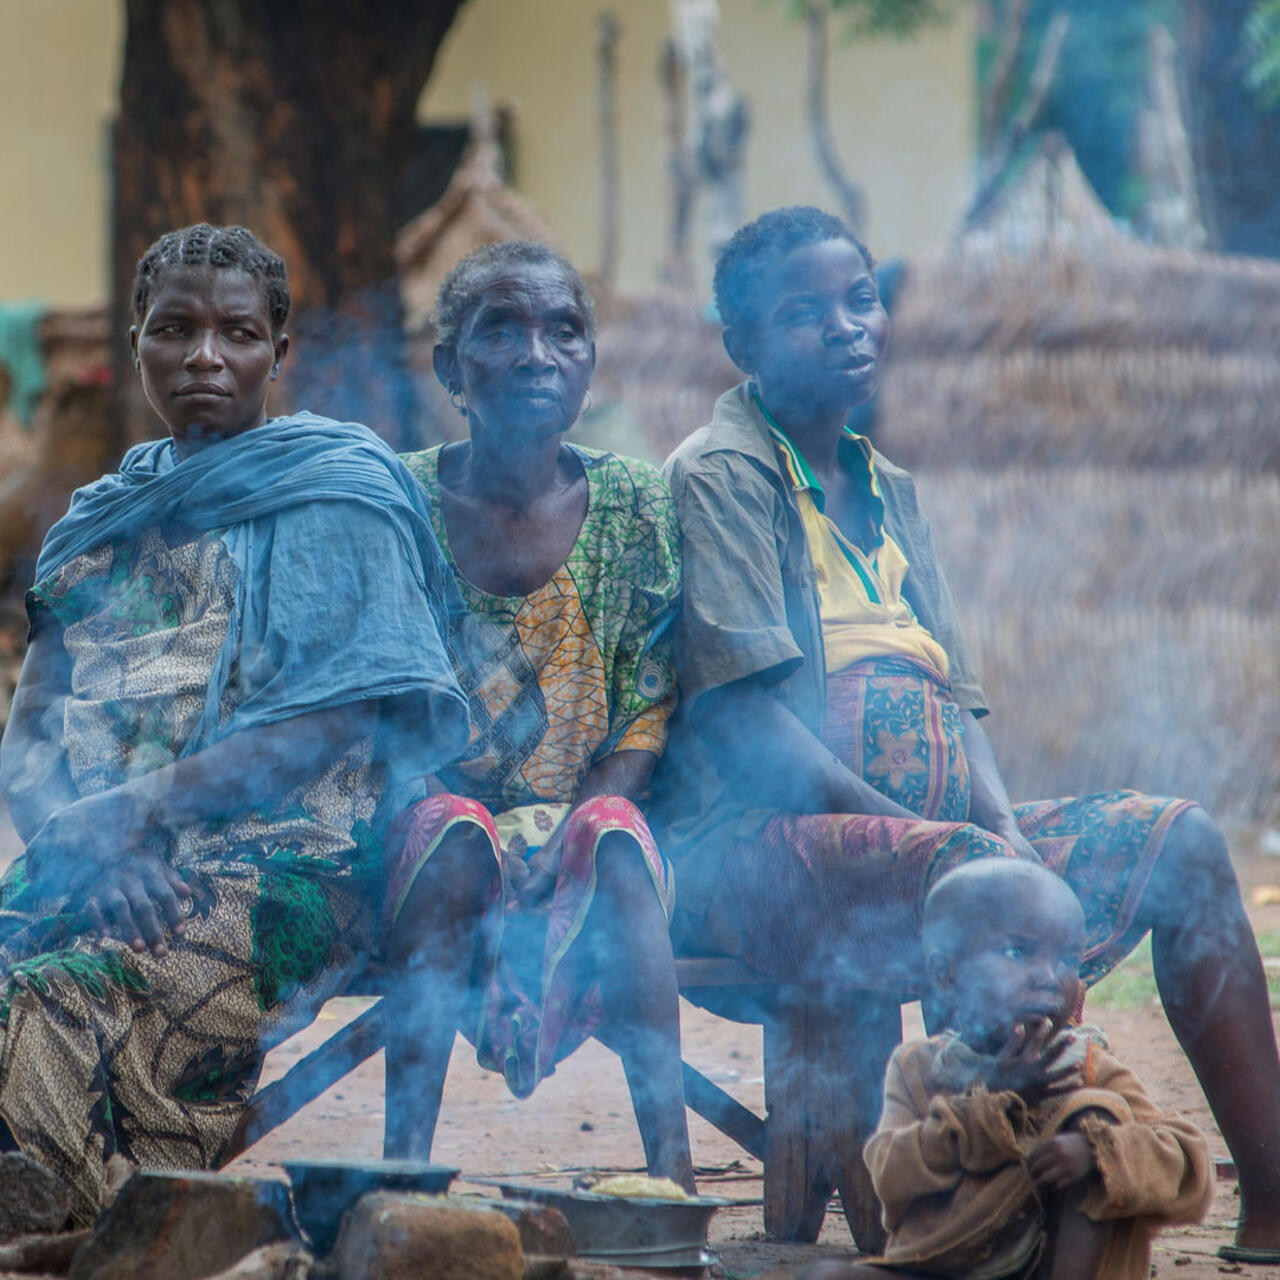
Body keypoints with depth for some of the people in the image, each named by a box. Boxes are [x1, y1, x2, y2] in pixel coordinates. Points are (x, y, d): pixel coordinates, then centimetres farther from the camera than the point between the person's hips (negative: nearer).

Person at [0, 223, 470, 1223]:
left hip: (277, 863, -5)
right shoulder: (100, 521, 24)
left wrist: (137, 811, -13)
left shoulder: (333, 493, 7)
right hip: (91, 870, 5)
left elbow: (333, 728, -5)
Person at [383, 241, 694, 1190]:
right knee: (453, 828, -34)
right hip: (437, 804, -1)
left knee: (611, 832, -32)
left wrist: (574, 822, -17)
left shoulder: (633, 505, 4)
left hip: (587, 810, 1)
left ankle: (673, 1165, -39)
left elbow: (653, 709, 1)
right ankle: (405, 1156, -41)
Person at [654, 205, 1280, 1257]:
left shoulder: (890, 493, 21)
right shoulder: (721, 476, -3)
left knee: (1180, 843, -7)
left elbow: (957, 703, 15)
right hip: (763, 844, -8)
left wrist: (1004, 824, -6)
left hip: (930, 822, 8)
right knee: (983, 880, -35)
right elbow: (742, 719, -13)